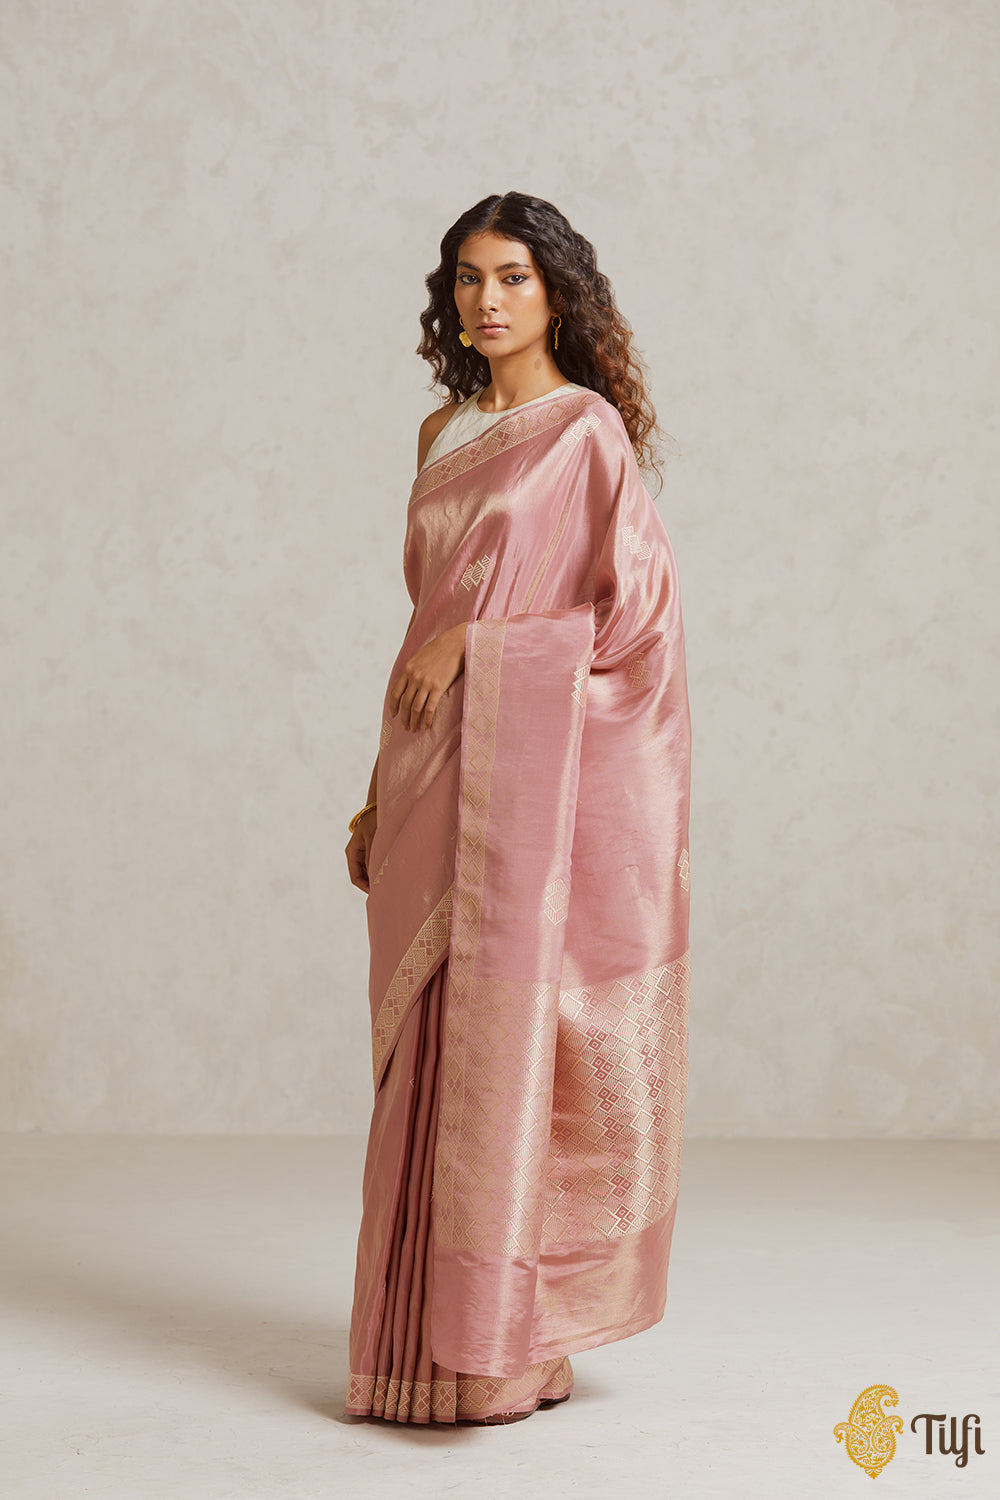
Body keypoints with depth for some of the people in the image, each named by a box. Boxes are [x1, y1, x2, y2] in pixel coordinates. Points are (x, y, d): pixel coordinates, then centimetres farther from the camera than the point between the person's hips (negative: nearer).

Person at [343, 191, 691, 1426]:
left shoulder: (589, 429, -2)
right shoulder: (443, 433, 17)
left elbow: (635, 612, -8)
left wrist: (476, 643, -10)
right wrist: (383, 790, 15)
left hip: (531, 764, -6)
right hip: (434, 765, 6)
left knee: (502, 1037, -8)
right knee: (432, 1045, 6)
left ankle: (503, 1351, -1)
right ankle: (435, 1339, 14)